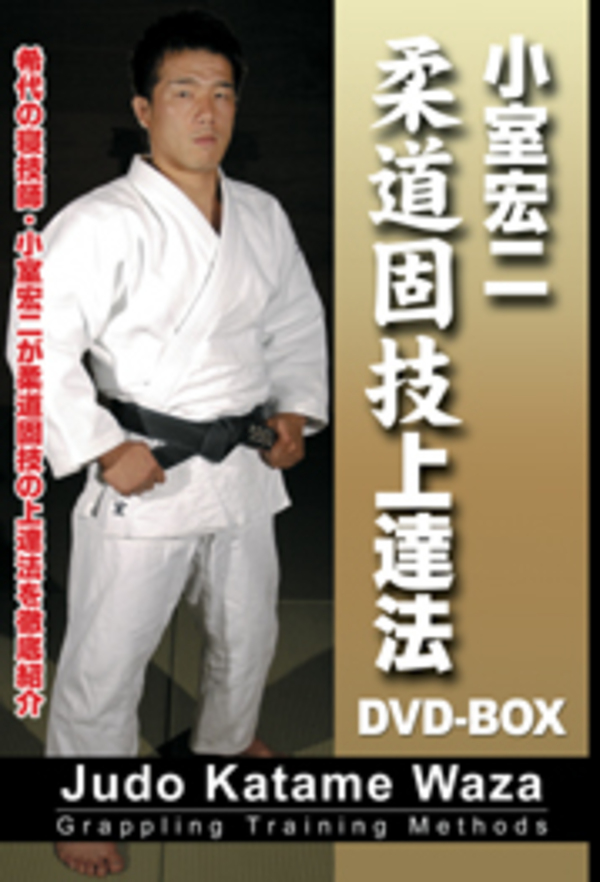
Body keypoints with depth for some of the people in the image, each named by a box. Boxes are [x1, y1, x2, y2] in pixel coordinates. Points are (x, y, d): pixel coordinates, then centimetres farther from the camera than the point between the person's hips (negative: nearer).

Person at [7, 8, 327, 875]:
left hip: (245, 466, 6)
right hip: (144, 473, -6)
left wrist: (297, 409, 4)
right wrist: (100, 449, -23)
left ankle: (227, 741, 53)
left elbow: (297, 321, 16)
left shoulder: (262, 216, 4)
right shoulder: (100, 224, -17)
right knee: (106, 660, 4)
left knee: (249, 631, 24)